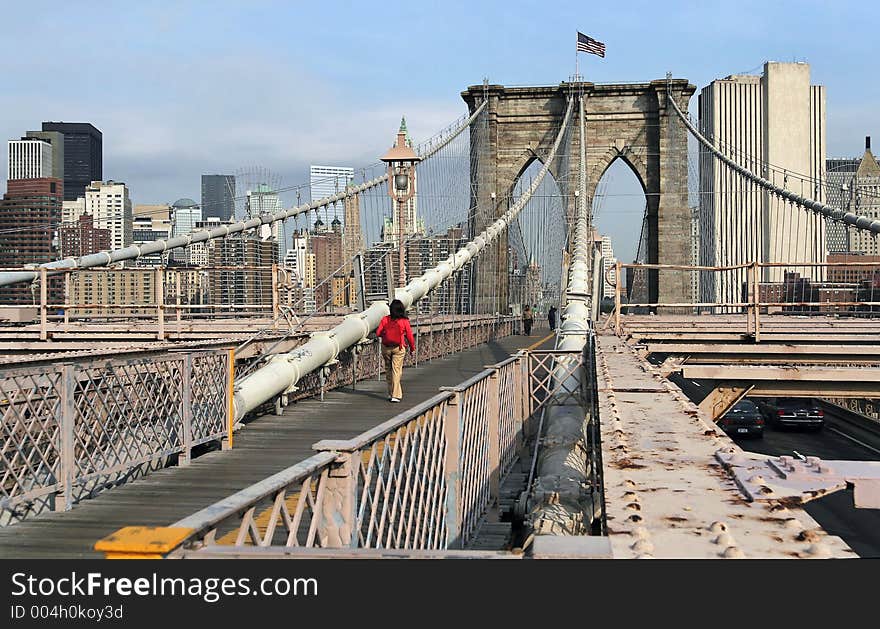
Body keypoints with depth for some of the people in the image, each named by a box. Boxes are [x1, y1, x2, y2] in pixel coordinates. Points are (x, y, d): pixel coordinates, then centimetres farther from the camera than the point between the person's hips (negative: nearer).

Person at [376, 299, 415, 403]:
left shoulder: (385, 319, -7)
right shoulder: (404, 321, -9)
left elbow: (378, 333, -5)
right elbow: (409, 336, -3)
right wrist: (412, 348, 13)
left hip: (386, 347, 2)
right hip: (398, 348, -2)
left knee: (388, 369, 16)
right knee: (396, 370, -1)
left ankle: (391, 393, 21)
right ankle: (395, 395, -7)